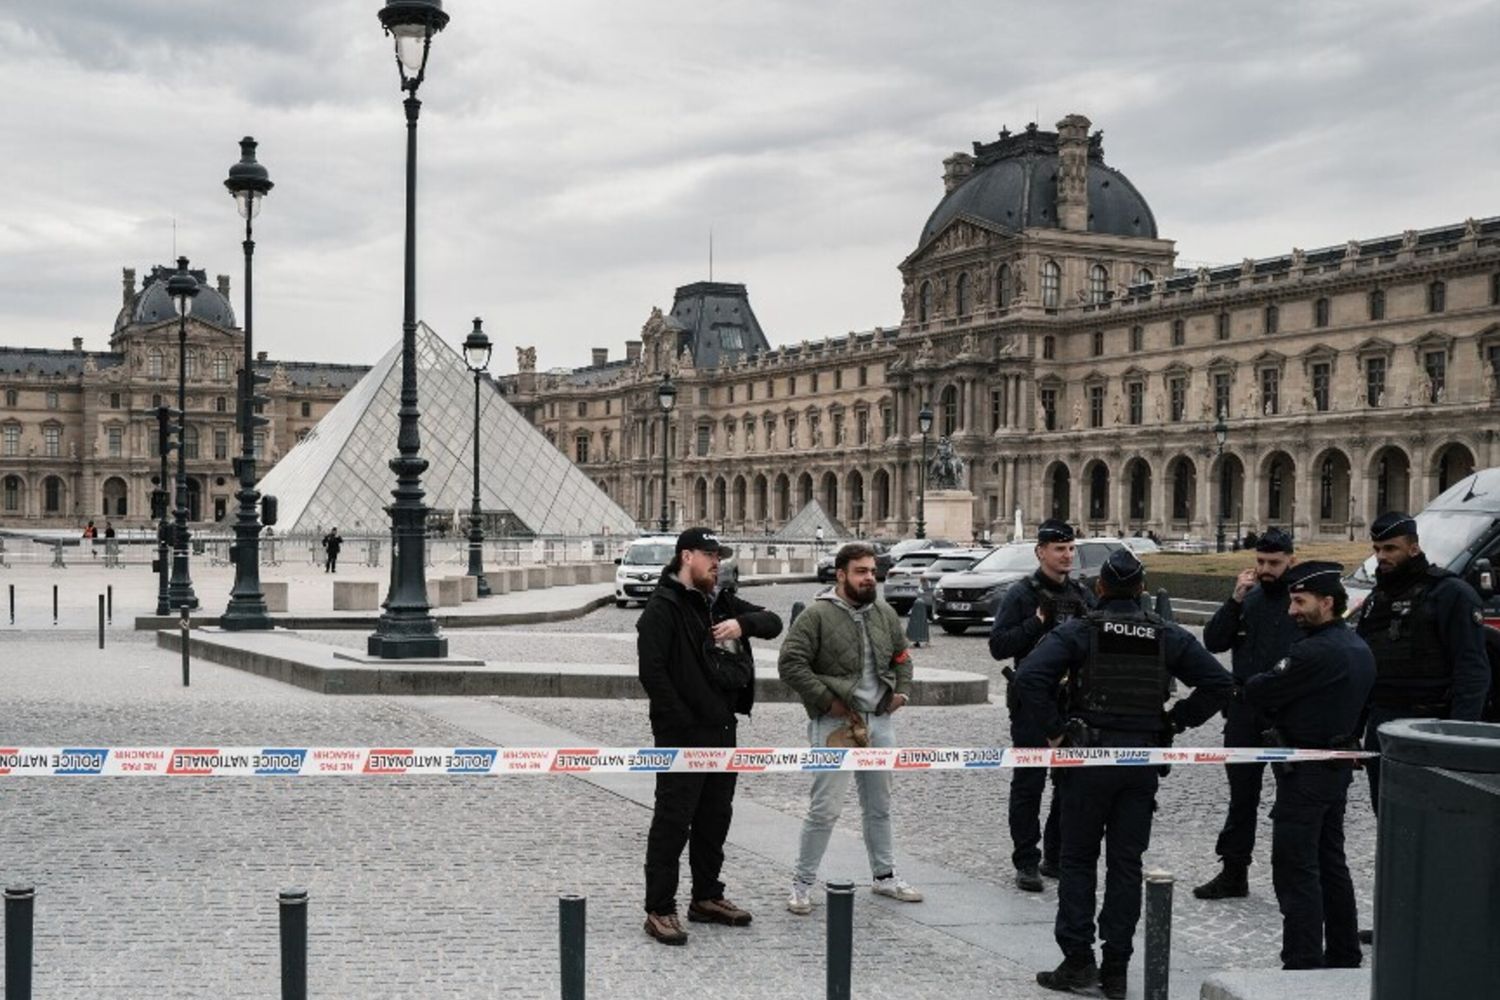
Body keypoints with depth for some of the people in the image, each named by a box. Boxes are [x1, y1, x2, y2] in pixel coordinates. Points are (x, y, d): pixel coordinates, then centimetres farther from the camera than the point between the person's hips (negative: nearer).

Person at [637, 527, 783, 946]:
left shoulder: (722, 602, 14)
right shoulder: (663, 606, -12)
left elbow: (773, 623, 10)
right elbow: (652, 671, -18)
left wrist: (743, 624, -12)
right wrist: (681, 721, -19)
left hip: (721, 729, 9)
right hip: (682, 736, -8)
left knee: (715, 818, 17)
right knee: (672, 822, -4)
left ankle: (707, 898, 29)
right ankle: (659, 910, 3)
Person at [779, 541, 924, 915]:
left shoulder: (885, 614, 9)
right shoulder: (817, 615, -11)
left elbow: (901, 656, 24)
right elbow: (790, 663, -17)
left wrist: (902, 691, 9)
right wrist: (827, 701, -16)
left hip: (880, 722, 6)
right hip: (836, 724, -6)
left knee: (880, 806, 18)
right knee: (825, 809, -5)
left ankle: (885, 876, 32)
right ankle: (802, 884, 7)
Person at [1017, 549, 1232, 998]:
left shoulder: (1077, 632, -6)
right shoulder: (1168, 636, 4)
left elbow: (1030, 677, -20)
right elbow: (1218, 683, 1)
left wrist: (1055, 728, -9)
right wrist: (1174, 722, 6)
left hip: (1088, 757, -3)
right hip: (1144, 760, 3)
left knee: (1078, 859, 8)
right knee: (1126, 863, 10)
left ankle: (1077, 961, 6)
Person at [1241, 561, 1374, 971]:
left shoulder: (1314, 652, -23)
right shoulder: (1359, 649, 9)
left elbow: (1262, 692, -17)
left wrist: (1242, 690, 3)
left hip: (1305, 771, -10)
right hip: (1340, 764, 10)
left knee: (1296, 870, -5)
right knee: (1331, 864, 19)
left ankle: (1303, 964, -3)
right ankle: (1344, 959, 28)